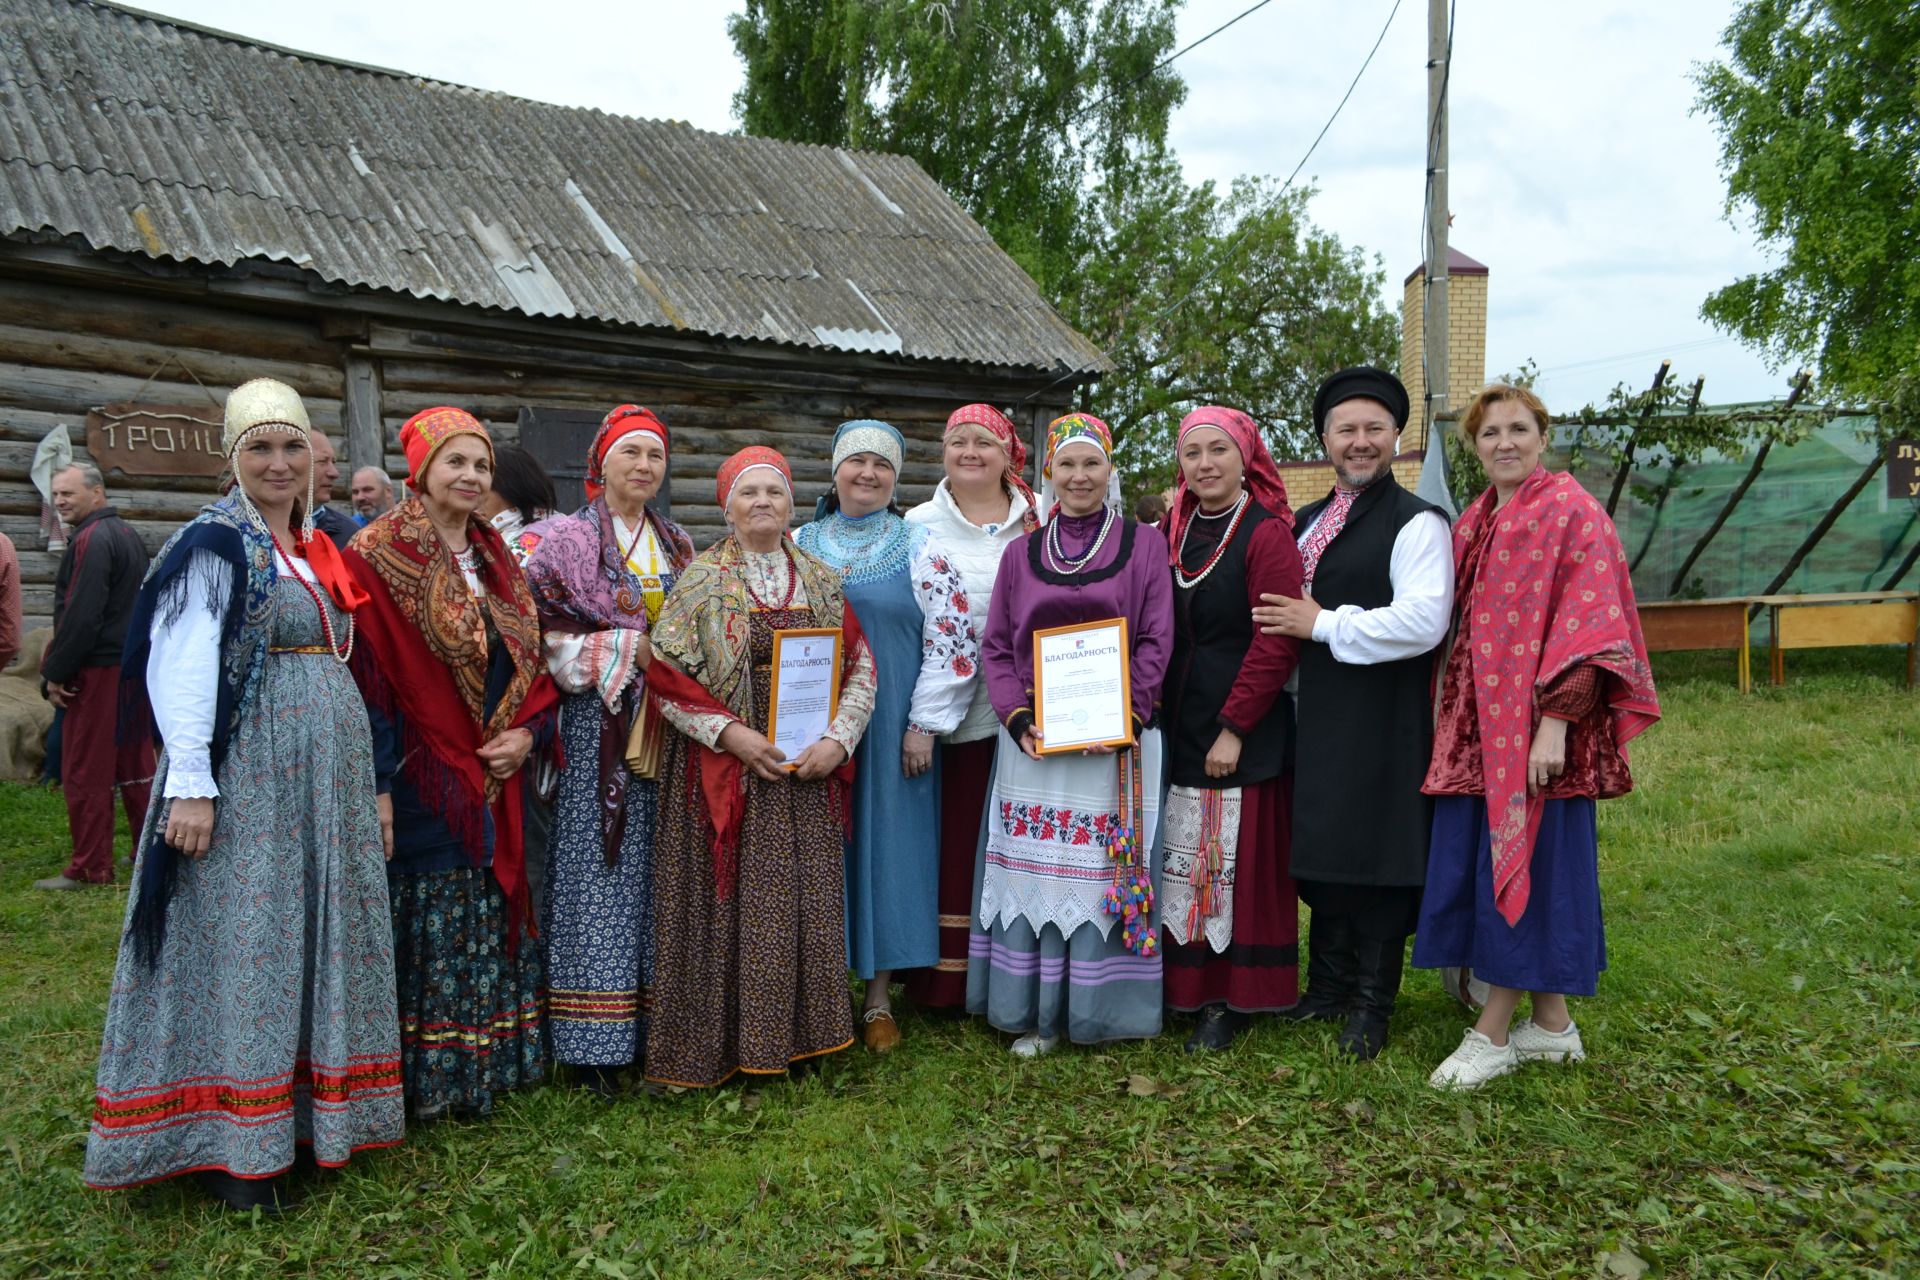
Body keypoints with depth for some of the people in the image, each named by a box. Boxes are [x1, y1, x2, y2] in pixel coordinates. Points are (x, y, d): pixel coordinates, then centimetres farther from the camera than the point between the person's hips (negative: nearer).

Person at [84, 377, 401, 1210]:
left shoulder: (321, 547, 14)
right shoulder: (216, 543, -8)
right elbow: (177, 669, -15)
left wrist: (369, 780, 17)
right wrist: (189, 785, -21)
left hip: (329, 774, 8)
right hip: (247, 775, -7)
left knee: (320, 934, 12)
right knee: (243, 939, -1)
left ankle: (313, 1107, 25)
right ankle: (229, 1143, 10)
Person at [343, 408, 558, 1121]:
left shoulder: (495, 559, 13)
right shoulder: (377, 557, -8)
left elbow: (531, 660, 15)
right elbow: (366, 675, -13)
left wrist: (529, 731, -2)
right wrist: (379, 783, -17)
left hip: (496, 782, 7)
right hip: (424, 785, -6)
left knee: (490, 922, 13)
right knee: (427, 931, 1)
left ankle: (489, 1068, 26)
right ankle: (425, 1082, 15)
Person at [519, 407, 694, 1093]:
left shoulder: (679, 546, 16)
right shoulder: (563, 540, 1)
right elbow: (549, 636, -10)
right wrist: (631, 650, -14)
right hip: (600, 728, -4)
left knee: (659, 873, 6)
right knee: (598, 873, -3)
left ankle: (660, 1024, 14)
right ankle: (595, 1040, 5)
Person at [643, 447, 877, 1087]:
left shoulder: (821, 580, 9)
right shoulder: (701, 579, -1)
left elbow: (860, 667, 6)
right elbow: (665, 673, -7)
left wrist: (838, 739, -8)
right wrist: (730, 732, -16)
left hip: (810, 769, 3)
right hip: (726, 766, -3)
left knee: (806, 899, 7)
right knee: (729, 901, 0)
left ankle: (799, 1034, 23)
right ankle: (719, 1046, 15)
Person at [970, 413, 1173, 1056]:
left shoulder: (1144, 544, 3)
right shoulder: (1021, 553, 10)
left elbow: (1155, 641, -3)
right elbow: (995, 646, 8)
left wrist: (1123, 718, -15)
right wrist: (1017, 718, -8)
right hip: (1034, 743, 2)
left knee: (1107, 871, 3)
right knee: (1034, 872, 6)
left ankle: (1103, 1008, 18)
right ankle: (1038, 1014, 18)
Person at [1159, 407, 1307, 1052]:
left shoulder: (1267, 534, -9)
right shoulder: (1172, 531, 10)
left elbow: (1277, 641, -14)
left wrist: (1234, 727, -16)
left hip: (1244, 736, -6)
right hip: (1178, 730, 6)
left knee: (1238, 860, 1)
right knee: (1183, 861, 11)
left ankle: (1233, 999, 15)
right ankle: (1186, 985, 24)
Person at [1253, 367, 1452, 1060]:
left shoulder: (1416, 523, -8)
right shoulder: (1308, 521, 16)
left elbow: (1422, 621, -22)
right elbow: (1290, 608, 30)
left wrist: (1322, 625, -16)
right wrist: (1285, 620, 7)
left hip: (1383, 728, -7)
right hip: (1317, 720, 7)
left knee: (1377, 860, 1)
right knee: (1322, 854, 14)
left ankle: (1371, 1005, 17)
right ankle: (1328, 987, 30)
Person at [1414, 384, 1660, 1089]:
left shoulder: (1572, 513, -8)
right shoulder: (1475, 522, 14)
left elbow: (1588, 627, -14)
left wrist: (1555, 720, -20)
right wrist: (1449, 714, 12)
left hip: (1537, 725, -8)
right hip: (1479, 724, 8)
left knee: (1518, 863, -2)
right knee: (1478, 863, 9)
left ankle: (1493, 1033, 10)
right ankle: (1551, 1024, 23)